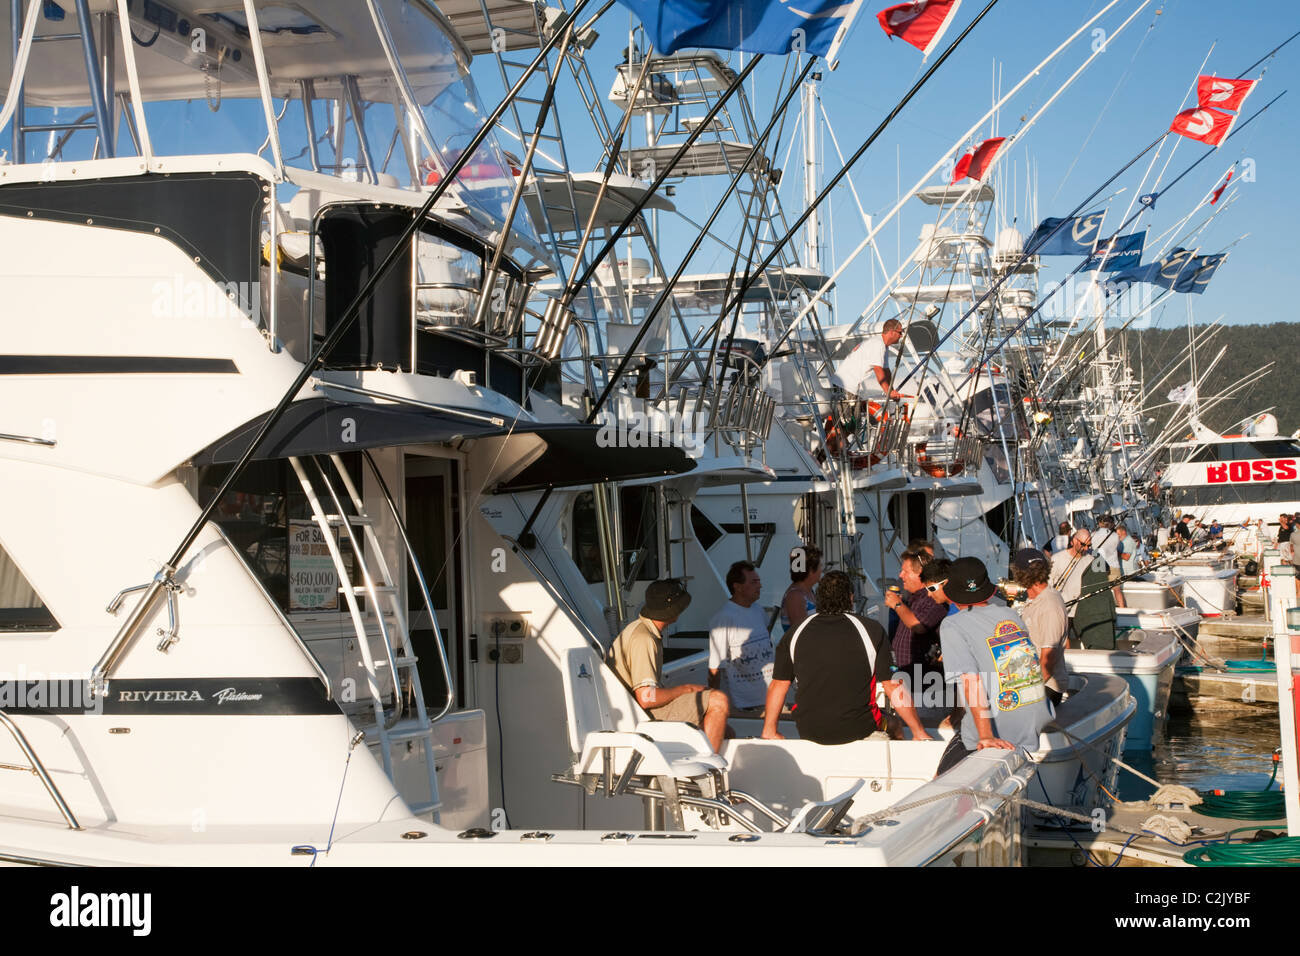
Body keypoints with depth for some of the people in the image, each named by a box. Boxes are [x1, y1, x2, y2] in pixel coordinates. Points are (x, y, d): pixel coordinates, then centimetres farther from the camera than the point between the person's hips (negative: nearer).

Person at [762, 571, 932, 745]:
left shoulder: (794, 634, 0)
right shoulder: (873, 631, -6)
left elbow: (778, 685, 6)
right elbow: (893, 687, -5)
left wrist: (769, 732, 18)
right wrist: (919, 733, 4)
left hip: (808, 731, 3)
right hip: (858, 731, -3)